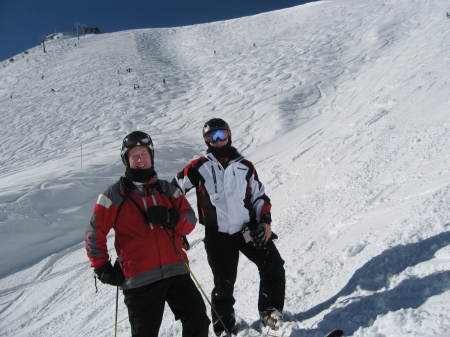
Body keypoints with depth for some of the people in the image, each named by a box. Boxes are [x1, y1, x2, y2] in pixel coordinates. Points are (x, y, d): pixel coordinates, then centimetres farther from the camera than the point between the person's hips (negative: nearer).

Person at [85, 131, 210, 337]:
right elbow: (94, 233, 6)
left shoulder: (167, 190, 11)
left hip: (175, 271, 3)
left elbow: (190, 221, 8)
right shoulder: (114, 195, 1)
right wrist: (102, 268, 3)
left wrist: (170, 218, -13)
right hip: (140, 279, -3)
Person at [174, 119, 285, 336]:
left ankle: (270, 312, 13)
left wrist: (265, 221, -1)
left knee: (273, 266, -6)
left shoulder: (245, 166, 10)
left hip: (249, 228, 3)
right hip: (218, 235, -2)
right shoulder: (200, 167, 2)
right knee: (224, 284, 2)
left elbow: (259, 196, 14)